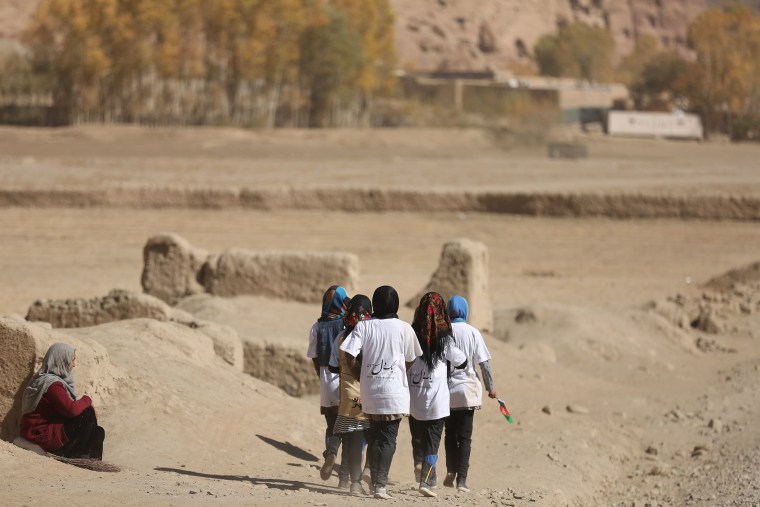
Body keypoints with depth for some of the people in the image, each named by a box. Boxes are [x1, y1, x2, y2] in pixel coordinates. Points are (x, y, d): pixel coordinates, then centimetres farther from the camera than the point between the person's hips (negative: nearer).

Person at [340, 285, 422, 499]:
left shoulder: (363, 326, 0)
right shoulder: (404, 328, -3)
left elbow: (349, 355, -7)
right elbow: (410, 361, 4)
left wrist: (358, 376, 9)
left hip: (369, 391, 3)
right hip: (394, 392, -3)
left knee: (374, 436, 16)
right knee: (388, 439, 0)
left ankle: (374, 481, 21)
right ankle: (380, 485, -9)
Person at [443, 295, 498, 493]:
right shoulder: (472, 332, -5)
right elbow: (484, 363, -4)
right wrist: (490, 387, 5)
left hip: (446, 390, 1)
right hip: (467, 389, -1)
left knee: (450, 433, 16)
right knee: (465, 435, 2)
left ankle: (451, 471, 5)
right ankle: (462, 478, -4)